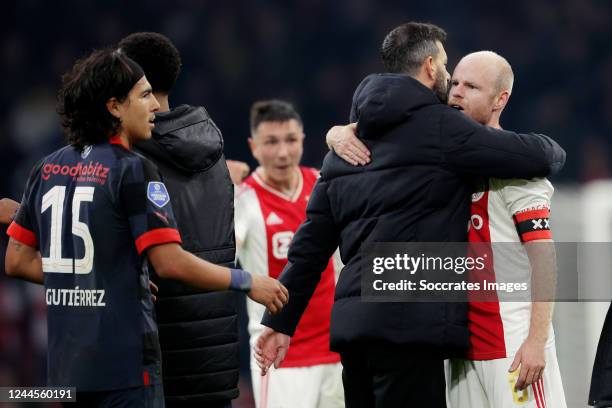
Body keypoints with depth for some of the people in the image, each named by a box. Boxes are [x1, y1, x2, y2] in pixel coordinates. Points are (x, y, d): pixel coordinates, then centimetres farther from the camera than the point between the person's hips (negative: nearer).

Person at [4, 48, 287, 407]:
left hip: (66, 363, 7)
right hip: (123, 363, -7)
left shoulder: (49, 169, 10)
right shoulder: (133, 170, -10)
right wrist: (246, 283, -6)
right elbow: (171, 263, -16)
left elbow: (18, 261, 12)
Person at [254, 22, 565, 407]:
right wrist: (552, 150, 19)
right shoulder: (439, 126, -4)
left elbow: (312, 241, 17)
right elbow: (539, 157, -6)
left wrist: (281, 319, 19)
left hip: (352, 319, 8)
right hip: (410, 321, -8)